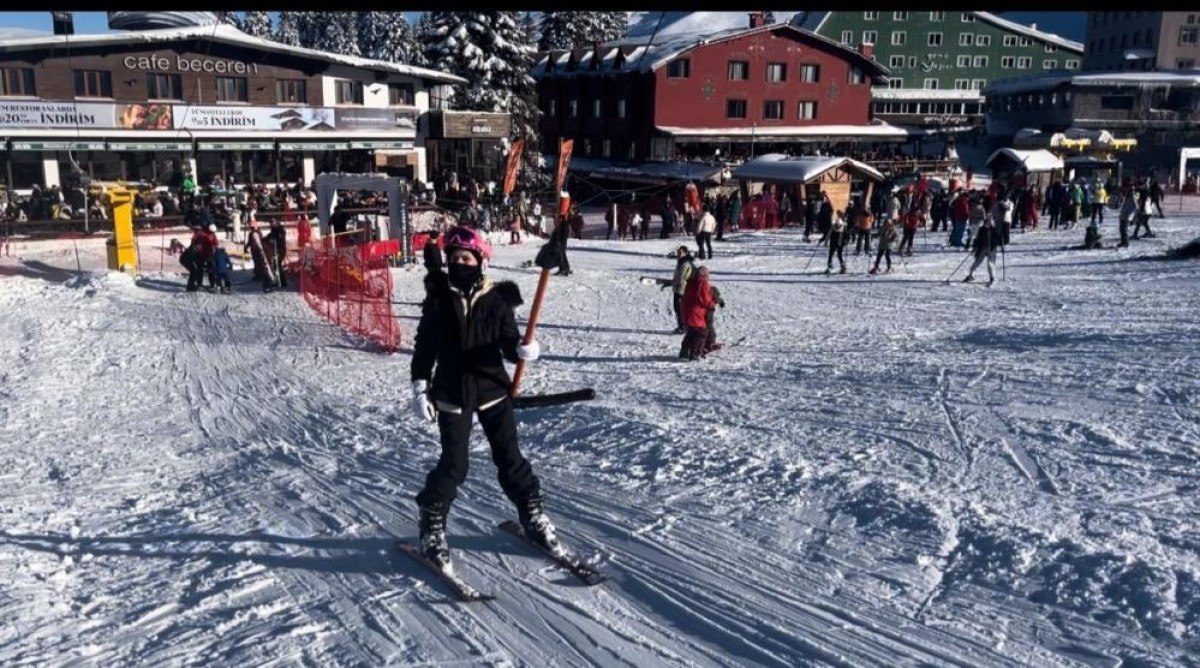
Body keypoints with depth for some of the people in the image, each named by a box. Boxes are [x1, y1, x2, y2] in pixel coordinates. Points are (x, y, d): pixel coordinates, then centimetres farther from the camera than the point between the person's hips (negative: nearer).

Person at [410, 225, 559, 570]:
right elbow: (424, 348, 2)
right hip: (452, 393, -1)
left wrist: (523, 349, -26)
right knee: (454, 464, -2)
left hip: (493, 389, 1)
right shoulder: (438, 301, -2)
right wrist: (420, 389, -2)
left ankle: (534, 516, 23)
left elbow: (508, 343, -3)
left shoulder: (497, 300, -2)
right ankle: (431, 527, 17)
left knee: (510, 457, 6)